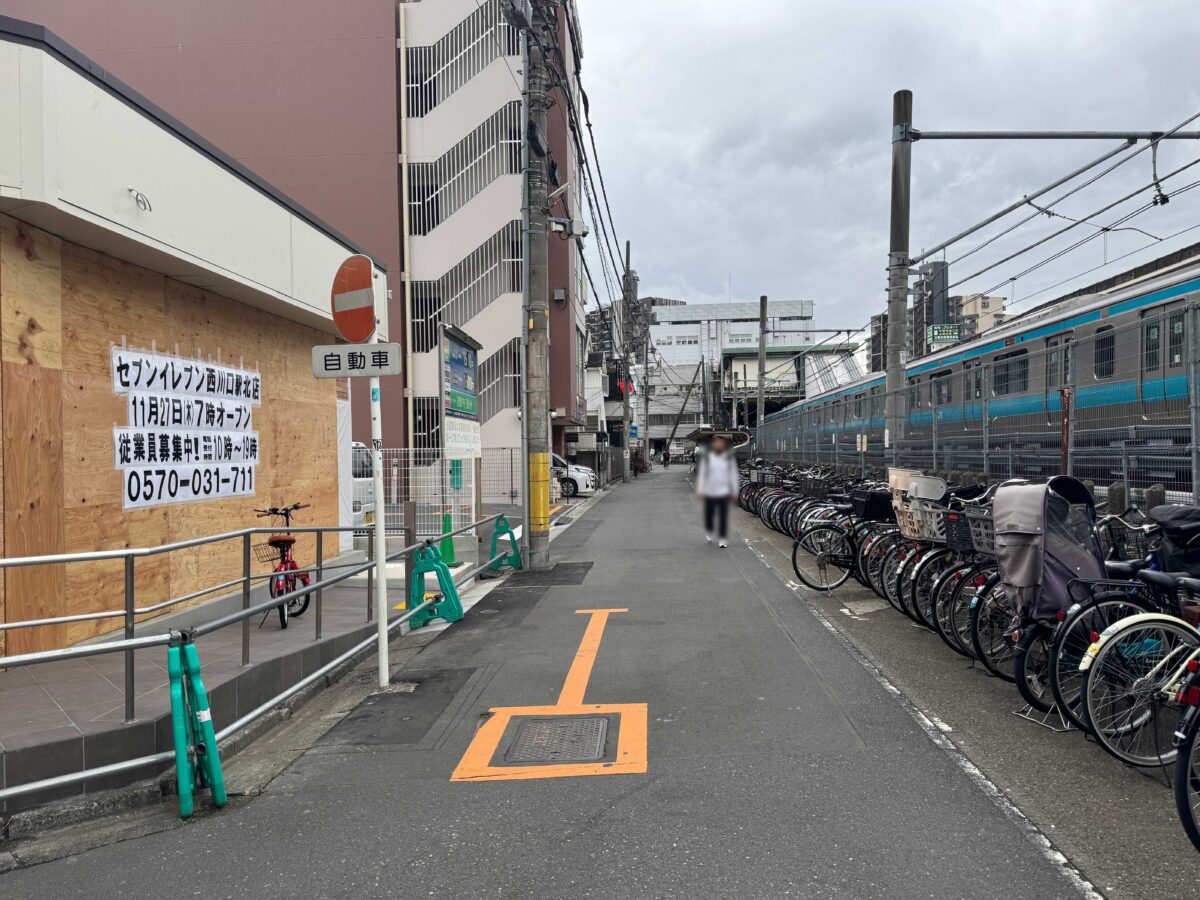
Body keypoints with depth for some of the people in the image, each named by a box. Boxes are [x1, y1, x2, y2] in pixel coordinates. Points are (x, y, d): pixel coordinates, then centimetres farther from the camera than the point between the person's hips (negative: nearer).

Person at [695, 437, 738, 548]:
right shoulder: (706, 458, 0)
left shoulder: (729, 458, 3)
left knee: (723, 516, -6)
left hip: (724, 492, 0)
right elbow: (701, 474, -1)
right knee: (709, 515, 10)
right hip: (709, 492, 0)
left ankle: (722, 539, -1)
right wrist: (700, 490, -7)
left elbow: (733, 475, 5)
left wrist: (734, 491, 4)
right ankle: (708, 531, 39)